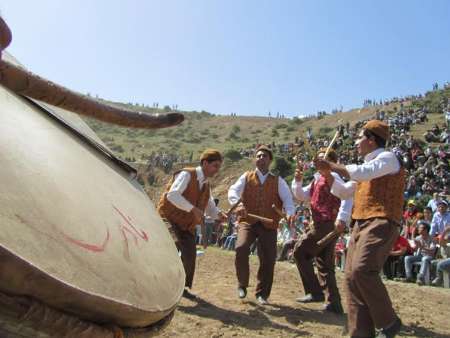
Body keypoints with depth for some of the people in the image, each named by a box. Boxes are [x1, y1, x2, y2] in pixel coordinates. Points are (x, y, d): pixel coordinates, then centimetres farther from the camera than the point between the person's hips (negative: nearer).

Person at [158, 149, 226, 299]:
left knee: (190, 255, 6)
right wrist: (193, 209, -35)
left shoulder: (206, 185, 11)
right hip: (170, 218, -8)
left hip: (187, 224, 8)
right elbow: (172, 195, -28)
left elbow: (210, 207, 15)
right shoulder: (186, 174, -14)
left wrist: (219, 214, -9)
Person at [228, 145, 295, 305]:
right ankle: (242, 284, 2)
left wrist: (290, 212, -24)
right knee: (241, 248, -23)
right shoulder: (246, 177, 10)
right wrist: (238, 204, -27)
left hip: (269, 225, 1)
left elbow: (287, 198, -2)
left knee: (268, 259, -1)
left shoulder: (278, 181, 10)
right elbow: (233, 191, -4)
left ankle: (262, 293, 22)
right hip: (248, 221, -1)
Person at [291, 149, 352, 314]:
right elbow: (301, 196, 21)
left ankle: (315, 292, 0)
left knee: (300, 251, -4)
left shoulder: (332, 176, -8)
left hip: (326, 224, -9)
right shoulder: (317, 179, 20)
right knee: (325, 264, 12)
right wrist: (297, 180, 4)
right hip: (323, 225, 9)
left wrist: (342, 219, -32)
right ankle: (334, 303, 17)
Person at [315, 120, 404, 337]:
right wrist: (327, 174, 14)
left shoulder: (388, 158, -2)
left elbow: (362, 173, -21)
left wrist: (331, 165, -12)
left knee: (362, 271, -23)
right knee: (351, 277, 2)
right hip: (361, 225, 9)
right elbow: (343, 192, 28)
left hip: (380, 224, -9)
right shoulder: (366, 166, 24)